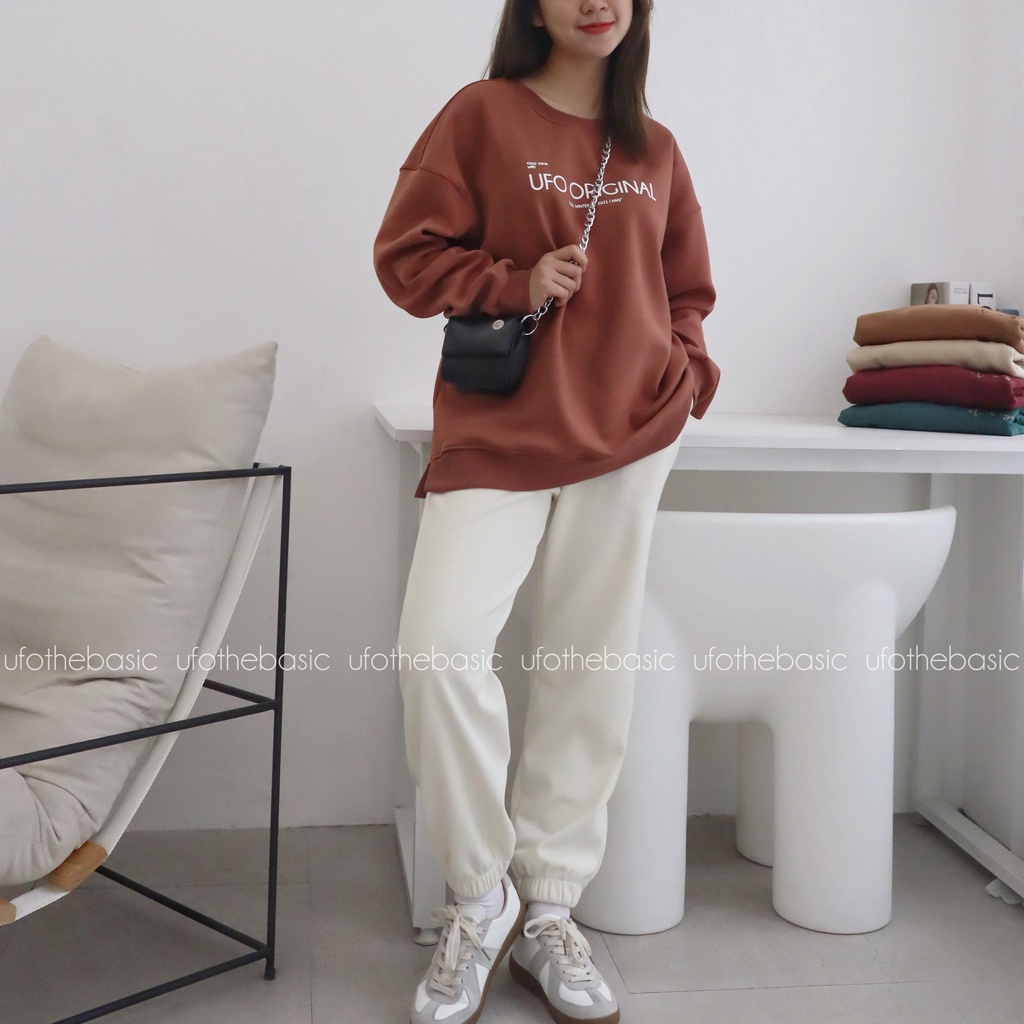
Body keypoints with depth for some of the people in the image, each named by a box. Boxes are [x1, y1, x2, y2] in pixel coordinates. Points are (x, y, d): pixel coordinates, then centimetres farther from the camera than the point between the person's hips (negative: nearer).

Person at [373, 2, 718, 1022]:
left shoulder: (655, 150, 13)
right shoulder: (483, 115, 3)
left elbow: (685, 287, 21)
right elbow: (407, 253, 0)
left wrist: (685, 374, 4)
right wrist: (516, 283, -13)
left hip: (629, 441, 4)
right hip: (496, 435, -3)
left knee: (589, 675, 6)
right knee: (437, 646, -19)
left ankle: (546, 914, 22)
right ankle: (479, 898, 4)